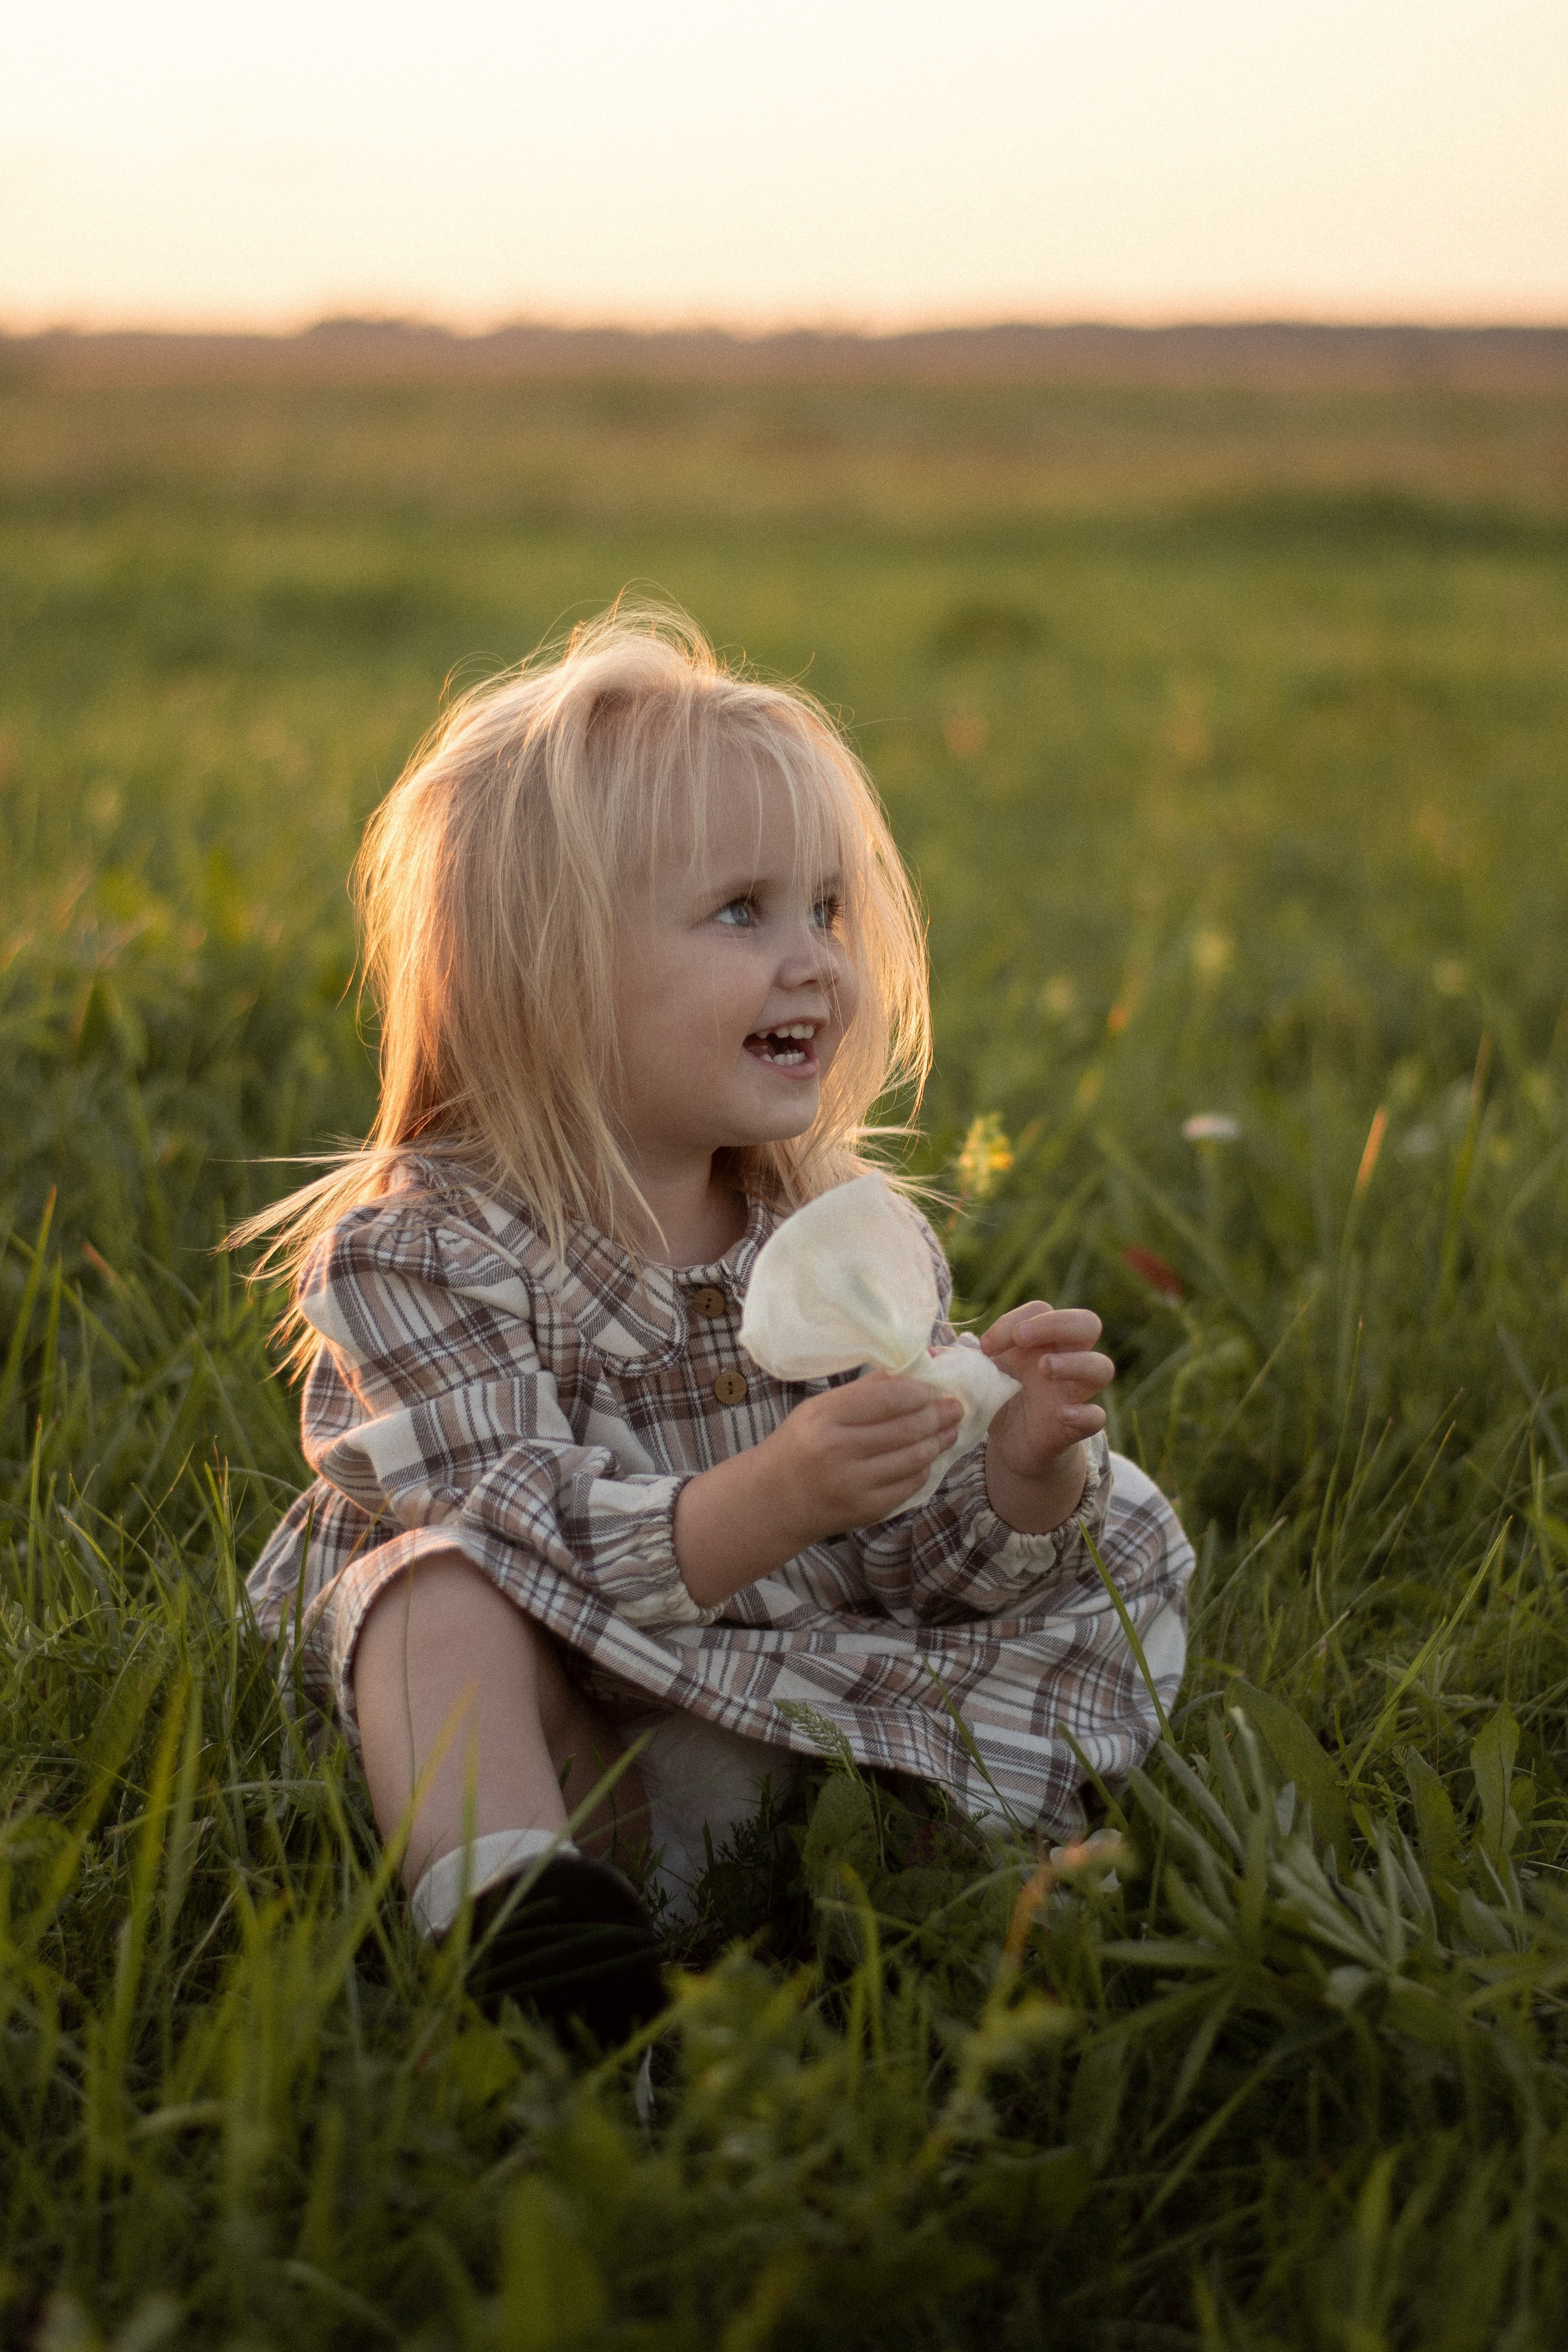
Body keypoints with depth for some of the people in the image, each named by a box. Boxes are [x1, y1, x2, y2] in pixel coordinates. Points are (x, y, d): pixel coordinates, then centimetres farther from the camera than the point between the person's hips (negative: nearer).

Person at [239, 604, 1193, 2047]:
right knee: (439, 1578, -32)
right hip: (535, 1742, -4)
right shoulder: (416, 1251, -14)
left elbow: (917, 1564, -2)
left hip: (807, 1699, 5)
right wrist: (770, 1505, -41)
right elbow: (532, 1558, -26)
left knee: (1106, 1533, -4)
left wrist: (1019, 1479, -24)